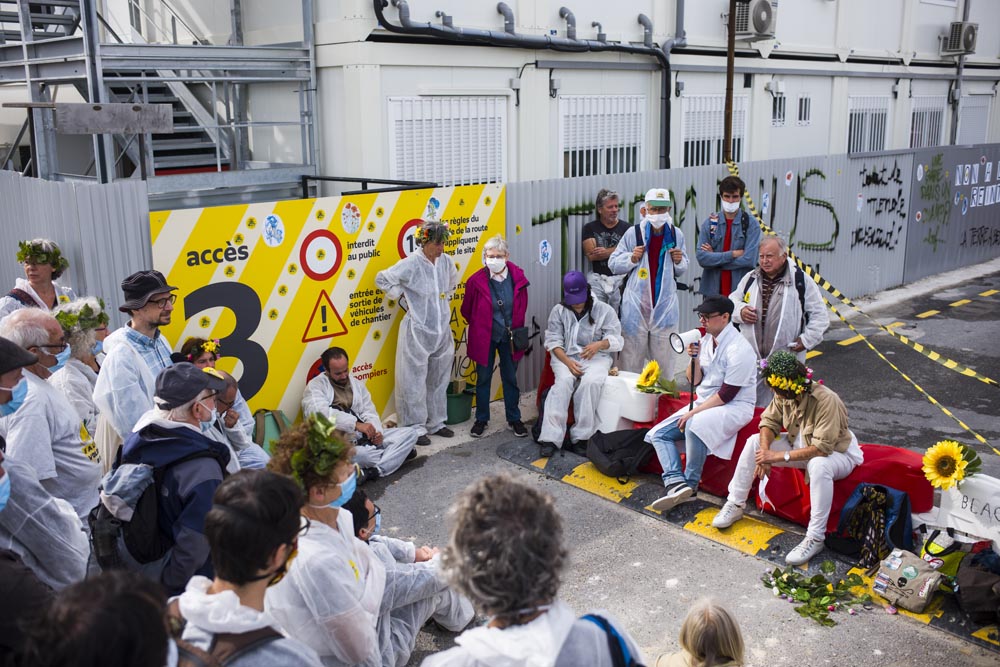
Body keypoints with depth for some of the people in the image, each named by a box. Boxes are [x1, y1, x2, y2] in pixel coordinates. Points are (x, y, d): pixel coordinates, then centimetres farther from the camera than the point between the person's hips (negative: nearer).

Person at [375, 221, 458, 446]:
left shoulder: (446, 261, 2)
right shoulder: (411, 264, -16)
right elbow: (382, 279, -11)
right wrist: (401, 296, -7)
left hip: (442, 332, 6)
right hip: (417, 332, -6)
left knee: (439, 380, 16)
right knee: (415, 381, 1)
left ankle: (436, 423, 30)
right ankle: (416, 427, 12)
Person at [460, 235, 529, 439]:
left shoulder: (517, 277, -11)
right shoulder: (476, 281, -17)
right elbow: (467, 310, 0)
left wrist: (514, 327, 12)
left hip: (510, 337, 2)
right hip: (484, 337, -1)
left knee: (510, 378, 13)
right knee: (483, 378, 11)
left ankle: (514, 418, 27)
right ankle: (482, 419, 26)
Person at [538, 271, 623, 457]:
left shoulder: (604, 310, 5)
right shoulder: (558, 311, 8)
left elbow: (616, 340, 1)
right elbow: (553, 341, 1)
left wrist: (599, 344, -22)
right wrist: (568, 361, -16)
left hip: (596, 357, 0)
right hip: (565, 357, 1)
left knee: (591, 382, -34)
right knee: (564, 381, -32)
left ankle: (581, 436, -28)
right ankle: (551, 438, -37)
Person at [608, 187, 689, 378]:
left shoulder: (676, 235, 4)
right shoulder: (633, 233, -4)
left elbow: (682, 270, 17)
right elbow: (613, 264, 3)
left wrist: (679, 262, -5)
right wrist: (632, 258, -14)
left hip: (665, 304, 2)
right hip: (636, 306, -2)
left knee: (664, 356, 9)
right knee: (631, 356, 4)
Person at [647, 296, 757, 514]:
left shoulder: (738, 349, -18)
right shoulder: (706, 340, 6)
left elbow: (727, 394, -20)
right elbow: (695, 381, 10)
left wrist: (693, 412, -20)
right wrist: (694, 359, -9)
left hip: (734, 406, -8)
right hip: (705, 404, 9)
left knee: (694, 425, -38)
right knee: (658, 434, -6)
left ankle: (691, 484, -20)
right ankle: (676, 483, -25)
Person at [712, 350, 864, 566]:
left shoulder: (826, 401, -34)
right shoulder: (784, 395, -13)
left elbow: (821, 448, -36)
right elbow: (769, 421, -5)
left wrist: (780, 456, -34)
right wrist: (765, 453, -24)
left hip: (836, 453, -7)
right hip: (801, 446, 7)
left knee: (819, 465, -42)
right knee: (754, 442, -7)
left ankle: (815, 538, -34)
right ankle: (735, 504, 3)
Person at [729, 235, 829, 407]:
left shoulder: (802, 281, -4)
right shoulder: (751, 278, 7)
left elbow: (820, 315, 1)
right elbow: (733, 300, 19)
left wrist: (806, 340, -9)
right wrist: (740, 310, -4)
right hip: (750, 357, 3)